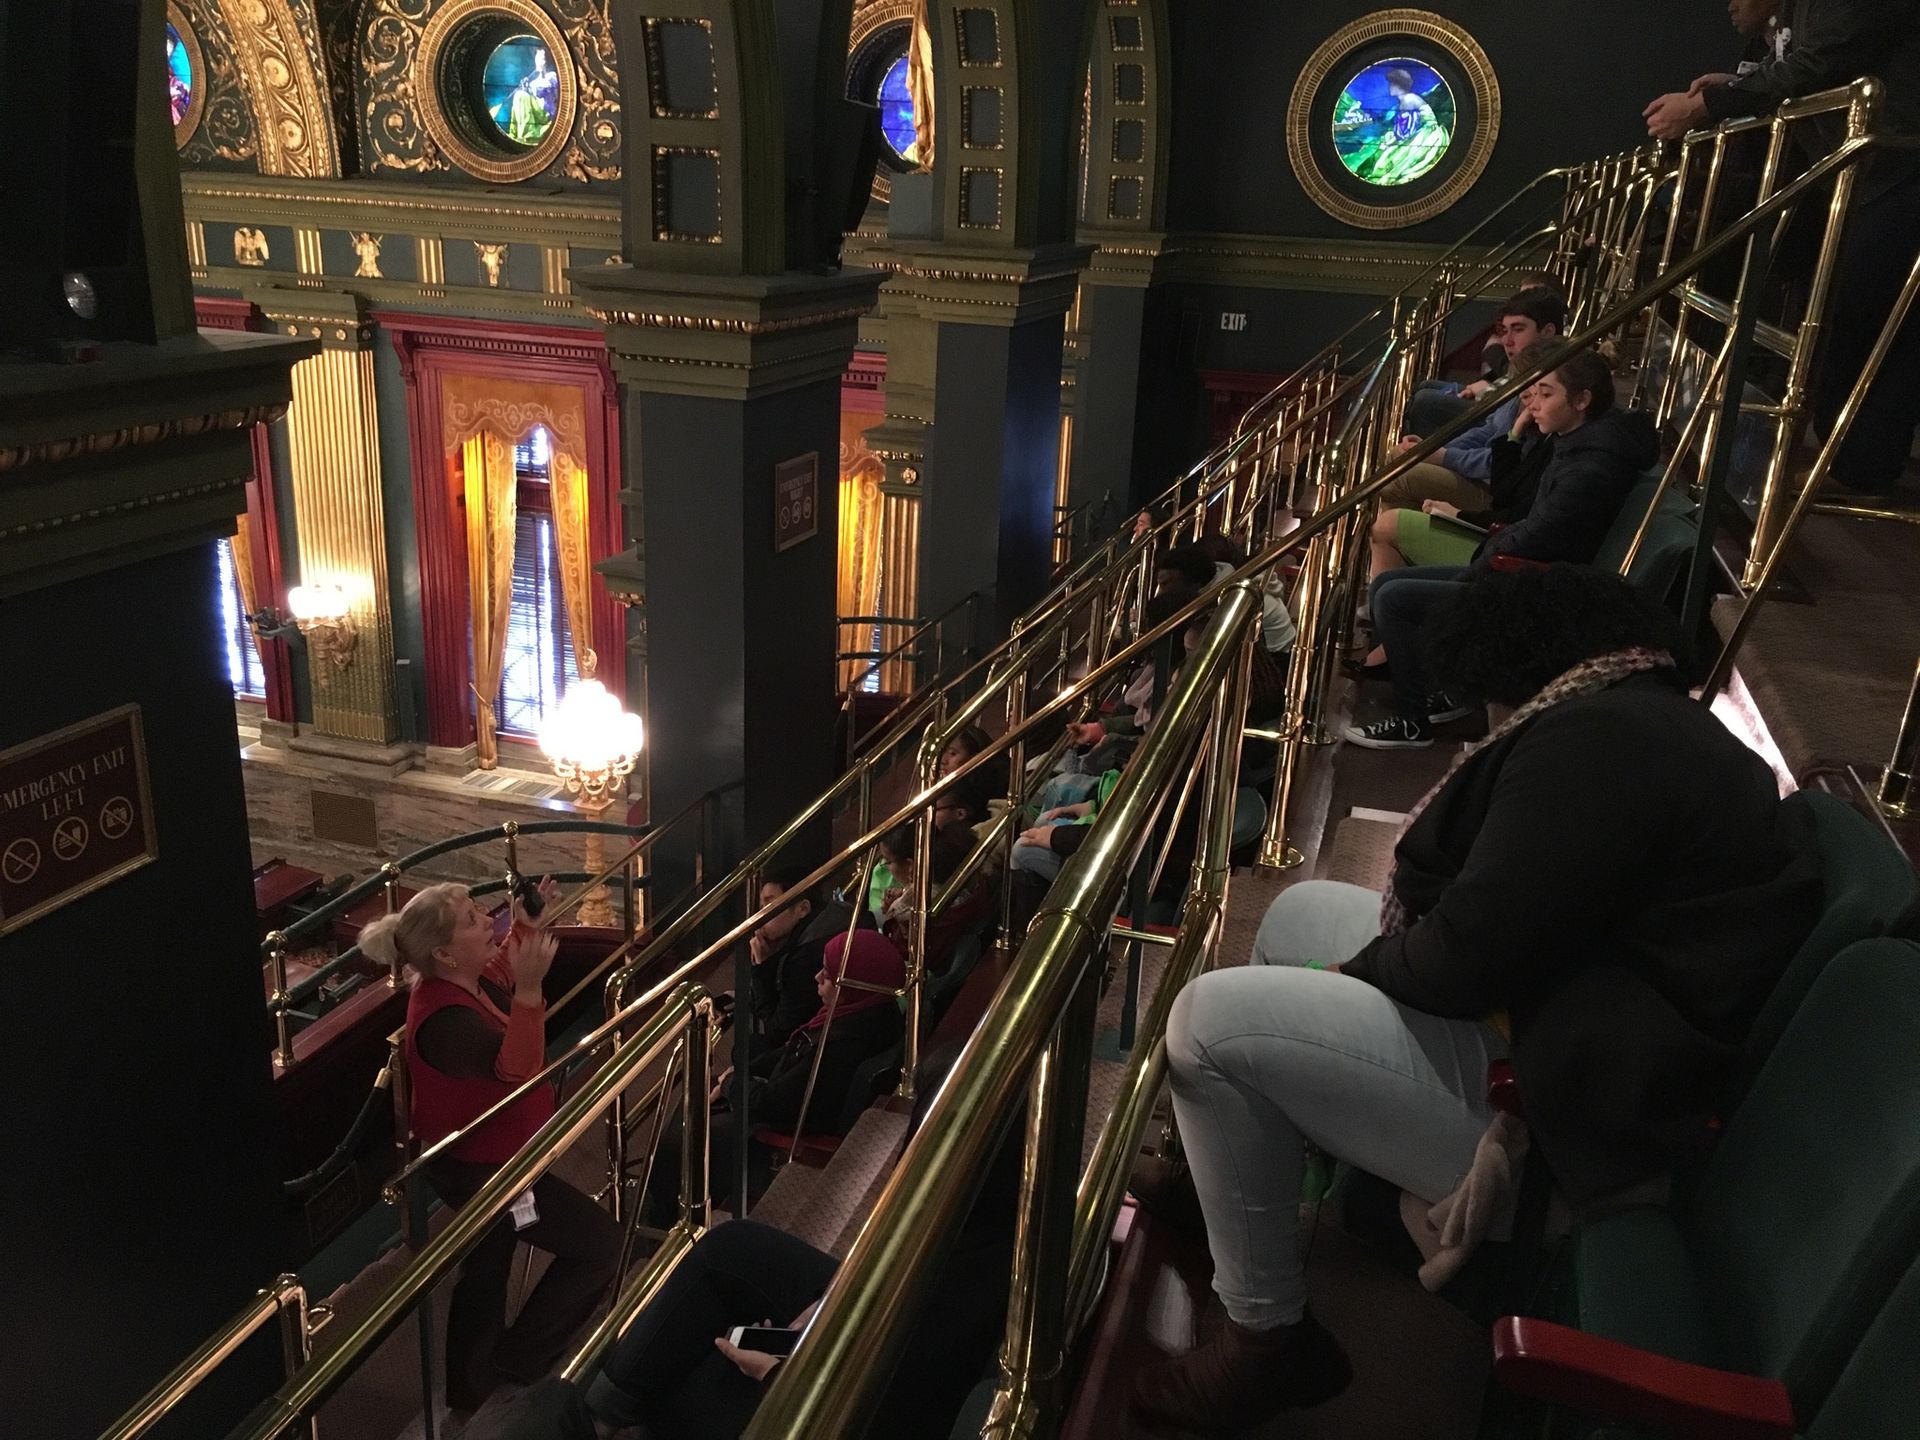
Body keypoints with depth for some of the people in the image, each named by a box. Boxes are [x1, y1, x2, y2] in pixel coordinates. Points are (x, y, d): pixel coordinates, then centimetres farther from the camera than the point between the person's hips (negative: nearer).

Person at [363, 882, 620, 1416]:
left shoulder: (462, 984, -6)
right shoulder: (446, 1018, -35)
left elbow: (494, 978, 18)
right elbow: (516, 1071, -44)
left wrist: (524, 929, 2)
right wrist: (529, 987, -54)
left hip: (481, 1158, 10)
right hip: (484, 1168, -10)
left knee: (487, 1268, 27)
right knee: (598, 1243, -4)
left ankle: (473, 1386, 47)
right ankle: (515, 1362, 9)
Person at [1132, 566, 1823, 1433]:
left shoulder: (1593, 737, -21)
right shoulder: (1655, 718, 13)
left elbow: (1470, 958, -25)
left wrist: (1355, 967, -5)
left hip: (1557, 1108, -11)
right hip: (1558, 1023, 11)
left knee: (1210, 1022, -17)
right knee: (1298, 913, 20)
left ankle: (1266, 1343, 0)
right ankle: (1218, 1175, 29)